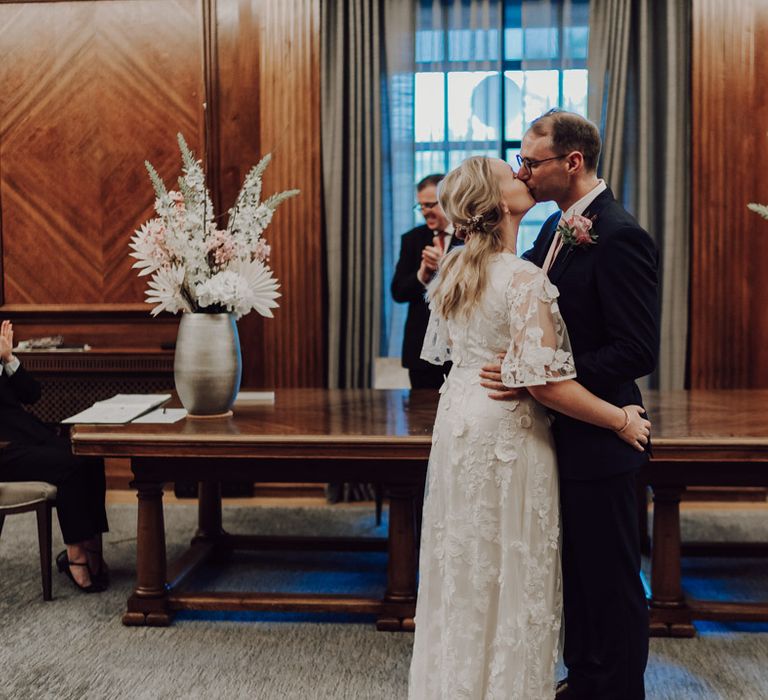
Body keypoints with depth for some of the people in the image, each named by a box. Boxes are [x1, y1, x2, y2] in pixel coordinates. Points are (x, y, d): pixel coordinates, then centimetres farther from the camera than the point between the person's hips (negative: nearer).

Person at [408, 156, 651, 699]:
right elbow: (544, 381, -25)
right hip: (507, 432, -8)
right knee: (511, 572, 7)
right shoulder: (524, 278, -21)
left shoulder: (452, 272, 3)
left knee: (460, 564, 19)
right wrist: (621, 421, -15)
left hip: (458, 421, 8)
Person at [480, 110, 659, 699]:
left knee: (610, 579, 8)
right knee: (575, 568, 22)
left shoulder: (619, 237, -20)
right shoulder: (557, 227, 9)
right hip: (564, 432, 9)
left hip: (596, 439, -9)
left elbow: (638, 351, -23)